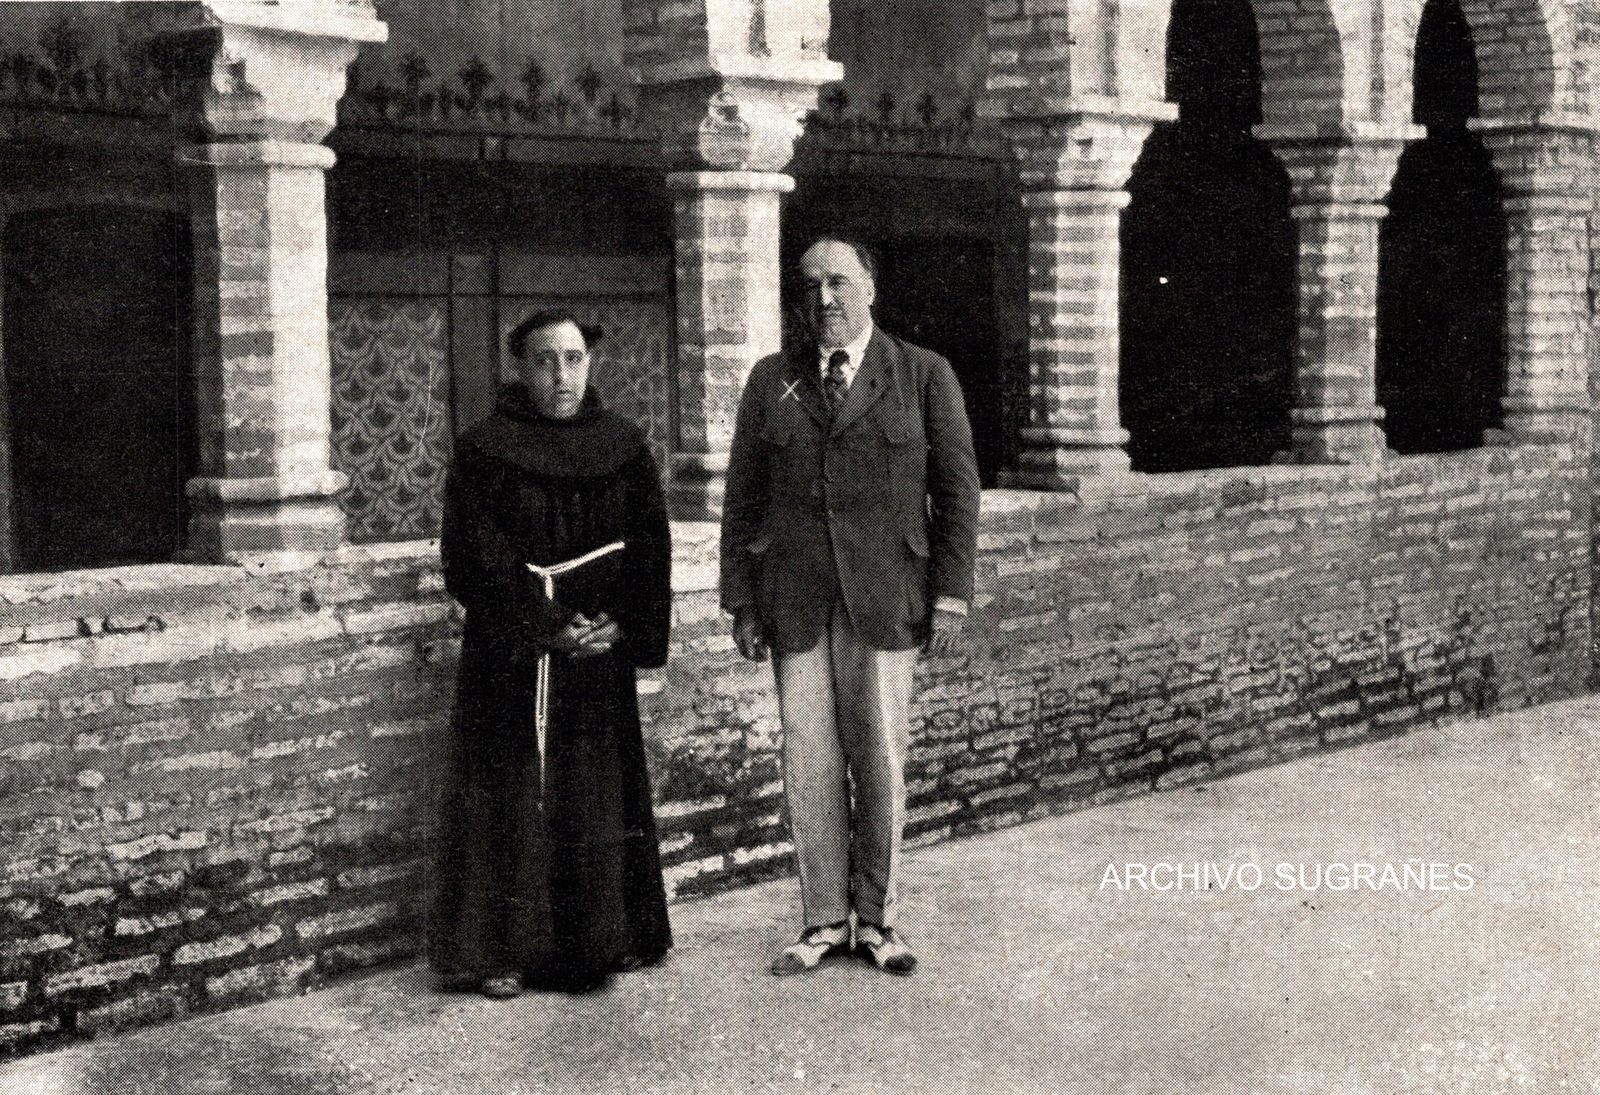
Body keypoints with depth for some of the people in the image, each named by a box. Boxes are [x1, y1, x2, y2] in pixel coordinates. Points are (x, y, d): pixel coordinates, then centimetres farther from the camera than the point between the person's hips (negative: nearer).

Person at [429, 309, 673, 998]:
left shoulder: (623, 447, 7)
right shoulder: (485, 451, -4)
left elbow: (651, 548, 4)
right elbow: (474, 560, -9)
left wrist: (624, 626, -9)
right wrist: (546, 629, -15)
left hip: (601, 657, 3)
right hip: (510, 658, -3)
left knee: (598, 800, 8)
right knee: (514, 799, -1)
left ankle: (603, 939, 20)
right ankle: (502, 952, 7)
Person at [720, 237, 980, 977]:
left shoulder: (924, 375, 5)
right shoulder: (771, 381, 11)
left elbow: (957, 492, 4)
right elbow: (742, 499, 11)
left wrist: (951, 598, -3)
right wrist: (742, 603, 4)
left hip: (885, 601, -2)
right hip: (794, 602, 2)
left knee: (881, 763, 3)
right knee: (808, 764, 2)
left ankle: (876, 921, 16)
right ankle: (824, 922, 14)